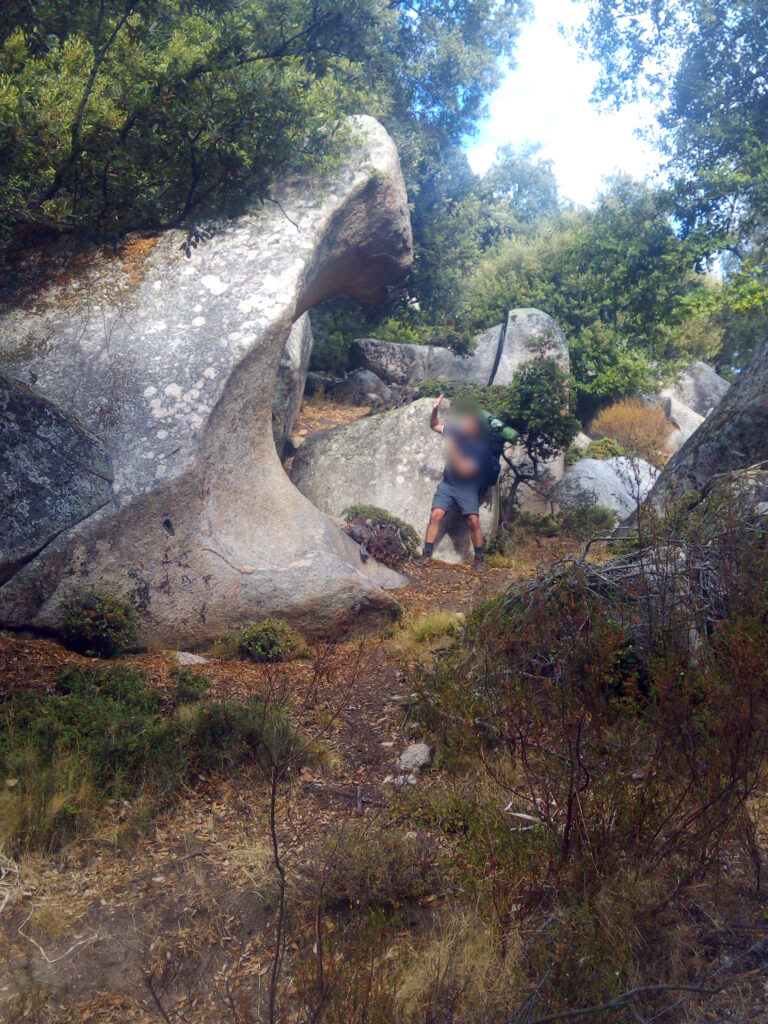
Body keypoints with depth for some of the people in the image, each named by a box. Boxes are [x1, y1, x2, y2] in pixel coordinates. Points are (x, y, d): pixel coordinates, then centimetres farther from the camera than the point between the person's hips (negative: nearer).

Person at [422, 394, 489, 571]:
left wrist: (452, 448, -30)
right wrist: (435, 409, -8)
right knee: (436, 515, -13)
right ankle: (426, 555, -10)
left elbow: (465, 470, -27)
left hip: (467, 488, -4)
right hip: (447, 483, 4)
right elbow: (434, 426, 11)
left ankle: (480, 559, 4)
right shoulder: (456, 432, -4)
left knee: (473, 521, -15)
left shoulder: (481, 447, -19)